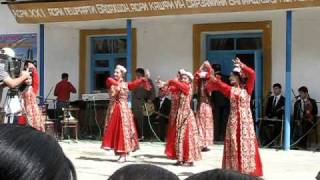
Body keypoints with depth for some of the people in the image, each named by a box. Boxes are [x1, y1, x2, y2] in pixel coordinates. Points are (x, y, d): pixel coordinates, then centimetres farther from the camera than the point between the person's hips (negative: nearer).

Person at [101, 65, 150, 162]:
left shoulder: (126, 85, 2)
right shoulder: (111, 83, 5)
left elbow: (136, 83, -13)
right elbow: (109, 79, -19)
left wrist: (143, 80, -31)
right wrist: (116, 83, -37)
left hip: (123, 110, -3)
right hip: (112, 110, 3)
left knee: (123, 130, -4)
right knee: (113, 130, 4)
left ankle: (123, 155, -1)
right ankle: (119, 153, 14)